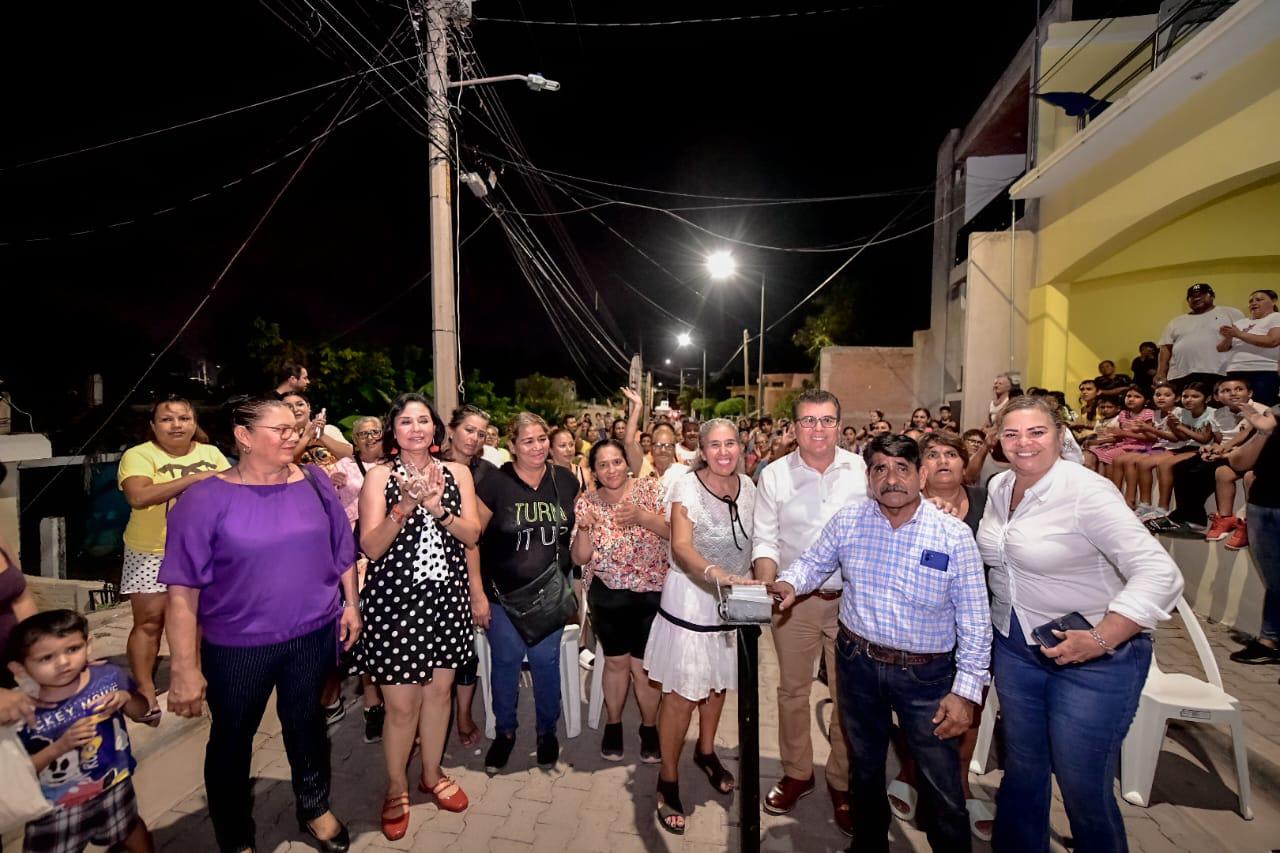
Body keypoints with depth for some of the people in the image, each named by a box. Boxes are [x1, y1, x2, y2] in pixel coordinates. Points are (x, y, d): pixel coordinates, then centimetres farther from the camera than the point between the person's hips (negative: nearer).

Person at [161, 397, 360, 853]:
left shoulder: (315, 482, -4)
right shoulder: (205, 499, -15)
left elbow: (343, 550, 5)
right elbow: (182, 590, -14)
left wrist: (350, 604, 5)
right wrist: (185, 667, -14)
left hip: (312, 635, 3)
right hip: (236, 646, -2)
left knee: (307, 724, 22)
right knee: (232, 739, 18)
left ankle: (315, 808, 46)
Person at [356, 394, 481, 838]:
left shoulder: (456, 473, 4)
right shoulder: (379, 476, -3)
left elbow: (472, 535, -4)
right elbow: (371, 547, -11)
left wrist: (437, 508, -20)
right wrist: (405, 506, -25)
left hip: (446, 596, 3)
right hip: (395, 599, -3)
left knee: (439, 690, 15)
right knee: (401, 704, 5)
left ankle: (432, 773, 39)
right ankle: (396, 787, 32)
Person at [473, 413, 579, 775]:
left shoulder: (566, 481, -3)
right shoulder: (495, 484, -12)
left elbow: (579, 530, 12)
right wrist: (477, 593, -8)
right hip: (504, 595, -1)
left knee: (546, 661, 13)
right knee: (506, 663, 13)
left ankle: (547, 730, 37)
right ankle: (504, 732, 38)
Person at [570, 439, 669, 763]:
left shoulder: (651, 488, -7)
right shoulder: (585, 502, -3)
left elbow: (676, 532, -13)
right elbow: (580, 558, -3)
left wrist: (642, 516, -28)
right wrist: (583, 527, -22)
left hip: (652, 592, -1)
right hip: (607, 596, 2)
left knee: (643, 665, 7)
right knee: (616, 662, 15)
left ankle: (649, 727, 33)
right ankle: (613, 724, 40)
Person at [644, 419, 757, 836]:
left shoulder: (747, 486, -1)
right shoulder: (686, 487, -18)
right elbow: (680, 547, -29)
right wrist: (716, 574, -46)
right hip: (690, 601, -5)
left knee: (718, 682, 22)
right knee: (682, 693, 3)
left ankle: (706, 751, 47)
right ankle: (668, 779, 24)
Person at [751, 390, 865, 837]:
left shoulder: (862, 470, -5)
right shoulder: (774, 475, -5)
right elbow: (764, 540, -2)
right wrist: (766, 585, -17)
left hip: (852, 598, 0)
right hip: (794, 600, 0)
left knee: (849, 694, 12)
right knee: (792, 690, 14)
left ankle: (842, 782, 34)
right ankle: (797, 773, 36)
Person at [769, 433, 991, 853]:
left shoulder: (953, 535, -15)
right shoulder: (846, 522, -8)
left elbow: (975, 622, -10)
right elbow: (814, 562, 8)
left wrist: (966, 691, -11)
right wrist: (790, 583, -13)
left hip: (926, 674, -3)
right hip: (858, 662, 3)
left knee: (943, 786, 6)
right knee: (864, 767, 22)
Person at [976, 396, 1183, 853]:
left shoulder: (1087, 491, -19)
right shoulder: (999, 487, 1)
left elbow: (1160, 574, -23)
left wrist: (1099, 639, -27)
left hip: (1095, 659, -5)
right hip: (1014, 647, 6)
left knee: (1084, 787, 7)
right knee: (1021, 768, 20)